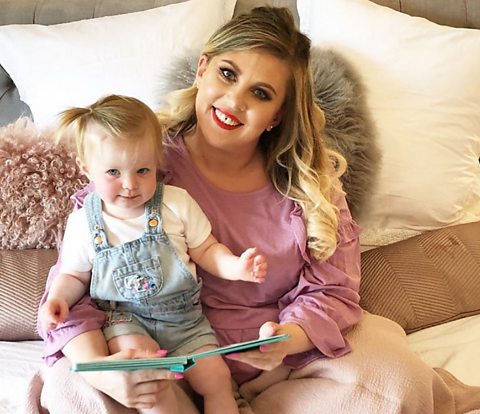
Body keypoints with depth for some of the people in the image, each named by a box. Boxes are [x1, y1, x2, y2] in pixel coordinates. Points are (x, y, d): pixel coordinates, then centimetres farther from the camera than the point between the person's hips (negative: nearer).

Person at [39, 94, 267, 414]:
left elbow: (205, 250, 4)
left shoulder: (177, 204, -5)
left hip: (184, 317, 1)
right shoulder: (83, 223, -3)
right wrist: (57, 299, -12)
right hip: (125, 318, -1)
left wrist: (236, 267, -15)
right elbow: (74, 275, 9)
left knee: (216, 377, -12)